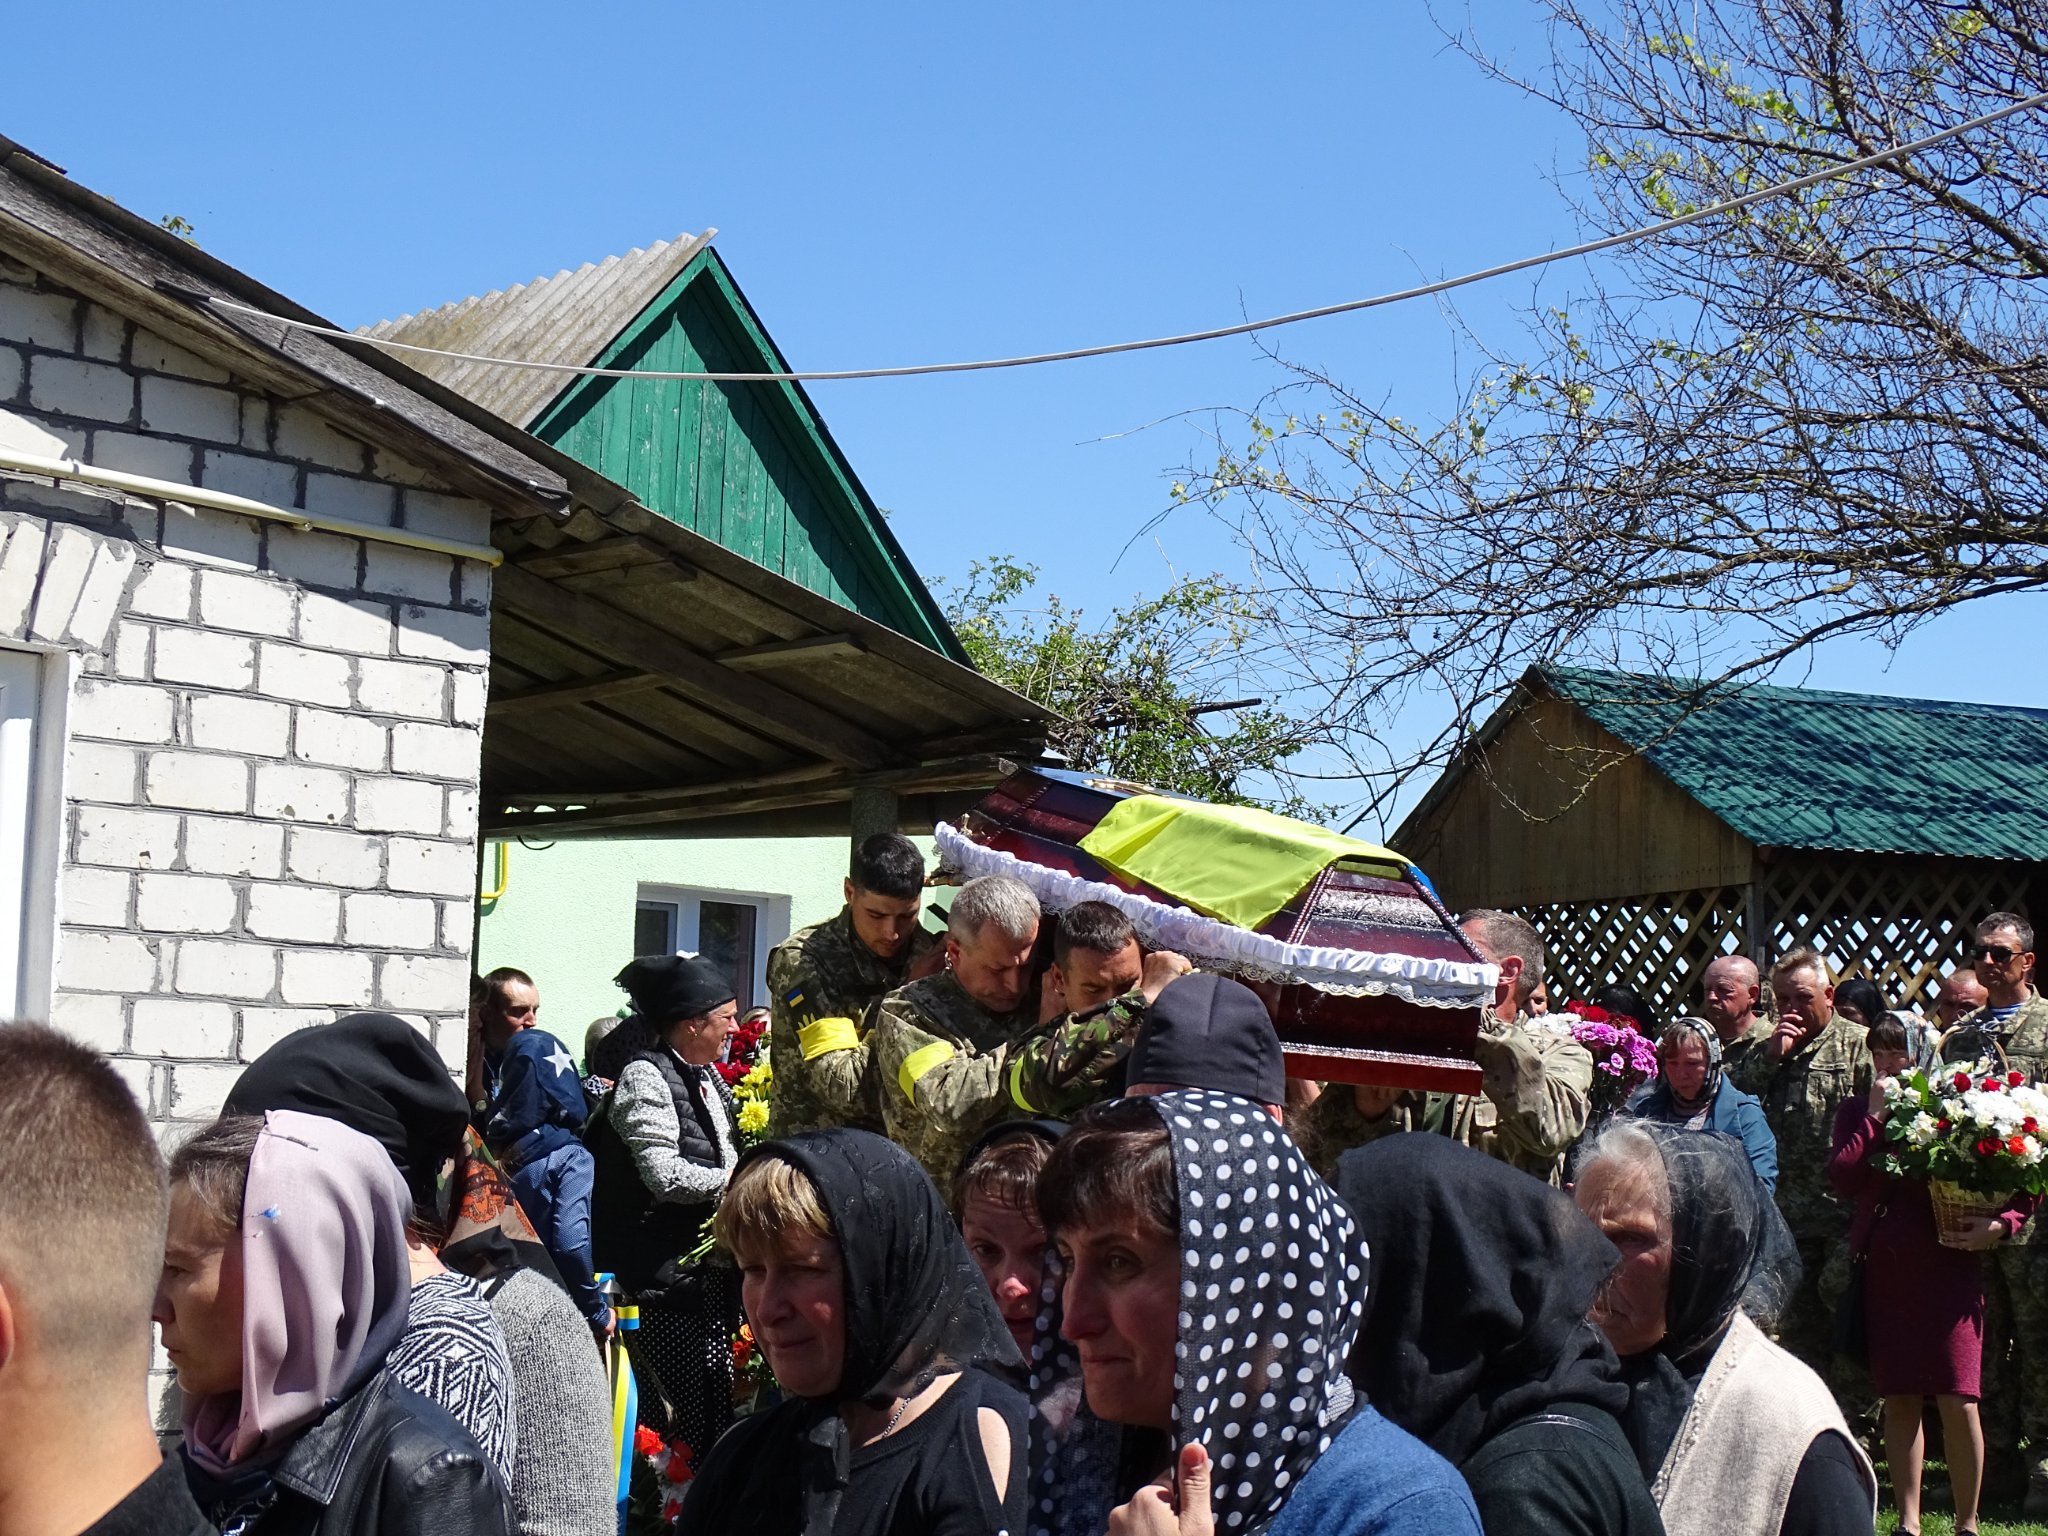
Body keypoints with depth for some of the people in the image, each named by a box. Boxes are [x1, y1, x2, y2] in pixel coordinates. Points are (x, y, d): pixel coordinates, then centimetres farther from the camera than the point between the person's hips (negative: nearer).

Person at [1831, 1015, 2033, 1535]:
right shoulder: (1857, 1113, 10)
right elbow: (1842, 1180, -7)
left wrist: (1999, 1224, -15)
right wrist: (1876, 1115, -6)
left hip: (1949, 1264, -3)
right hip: (1884, 1271, 3)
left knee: (1958, 1402, -7)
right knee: (1899, 1399, 7)